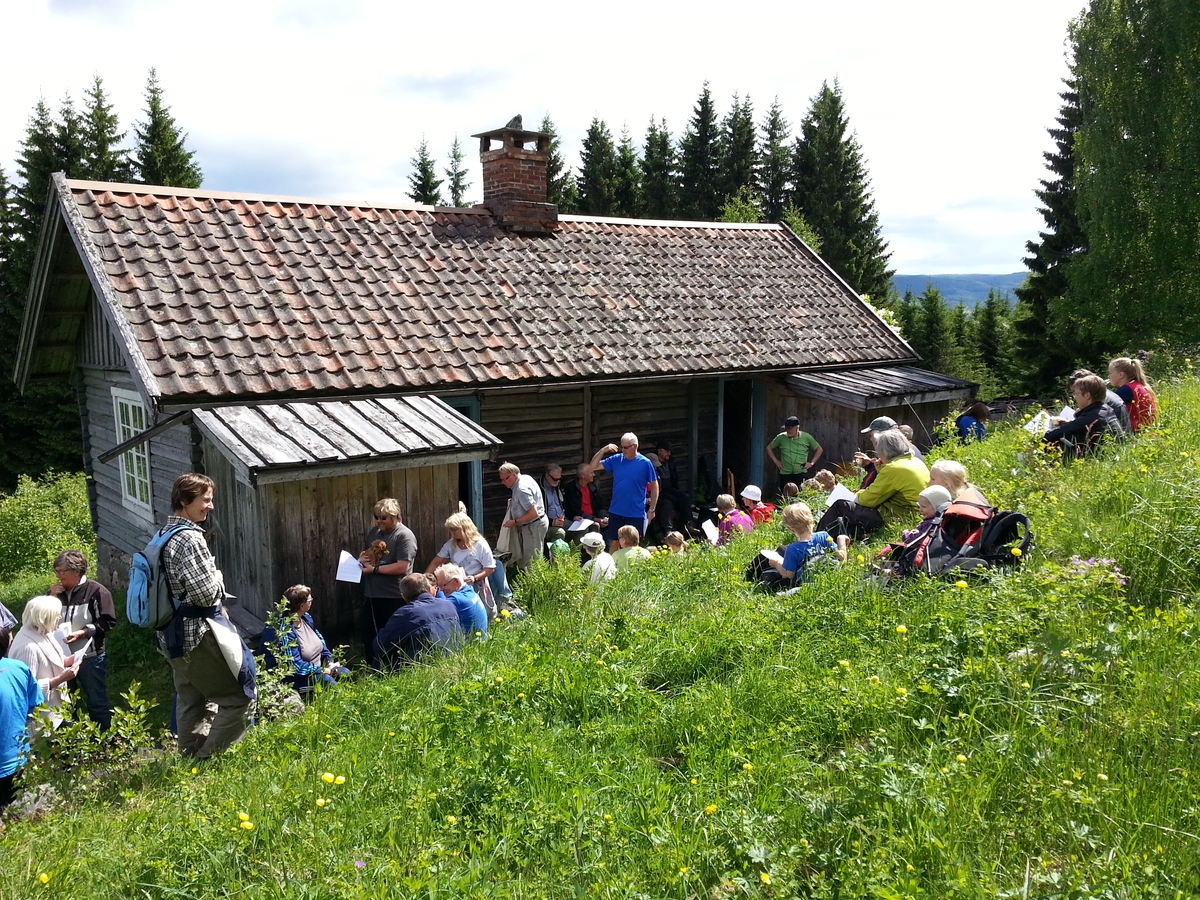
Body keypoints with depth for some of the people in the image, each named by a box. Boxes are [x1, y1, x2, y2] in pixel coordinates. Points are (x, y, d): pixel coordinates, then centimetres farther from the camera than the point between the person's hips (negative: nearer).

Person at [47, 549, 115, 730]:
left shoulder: (96, 591, -10)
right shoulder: (55, 591, 7)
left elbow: (107, 622, -13)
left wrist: (82, 633, -22)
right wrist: (51, 598, -5)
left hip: (90, 657, -5)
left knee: (97, 702, 5)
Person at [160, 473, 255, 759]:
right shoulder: (190, 539, -20)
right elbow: (206, 593, -21)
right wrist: (217, 576, -2)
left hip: (173, 633, 10)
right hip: (198, 633, -10)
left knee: (191, 702, 17)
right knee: (238, 697, -1)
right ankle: (207, 761, 0)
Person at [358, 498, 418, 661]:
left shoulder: (404, 536, -13)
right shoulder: (374, 531, 11)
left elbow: (402, 567, -21)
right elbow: (367, 552, 27)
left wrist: (374, 569, -18)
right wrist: (361, 558, 3)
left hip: (393, 598, -7)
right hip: (371, 595, 8)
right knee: (369, 638, 12)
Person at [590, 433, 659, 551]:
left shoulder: (645, 463, -7)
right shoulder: (616, 459, 1)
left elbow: (654, 486, -1)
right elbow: (594, 466, 3)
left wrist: (652, 509, -2)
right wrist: (603, 450, -12)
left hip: (636, 514, -3)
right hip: (616, 512, 3)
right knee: (614, 543, 10)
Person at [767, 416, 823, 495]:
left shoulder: (806, 437, 0)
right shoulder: (781, 437, 1)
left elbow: (819, 449, 12)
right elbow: (769, 448, 15)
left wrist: (812, 463, 4)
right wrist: (776, 461, 6)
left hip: (801, 474, -1)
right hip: (785, 474, 1)